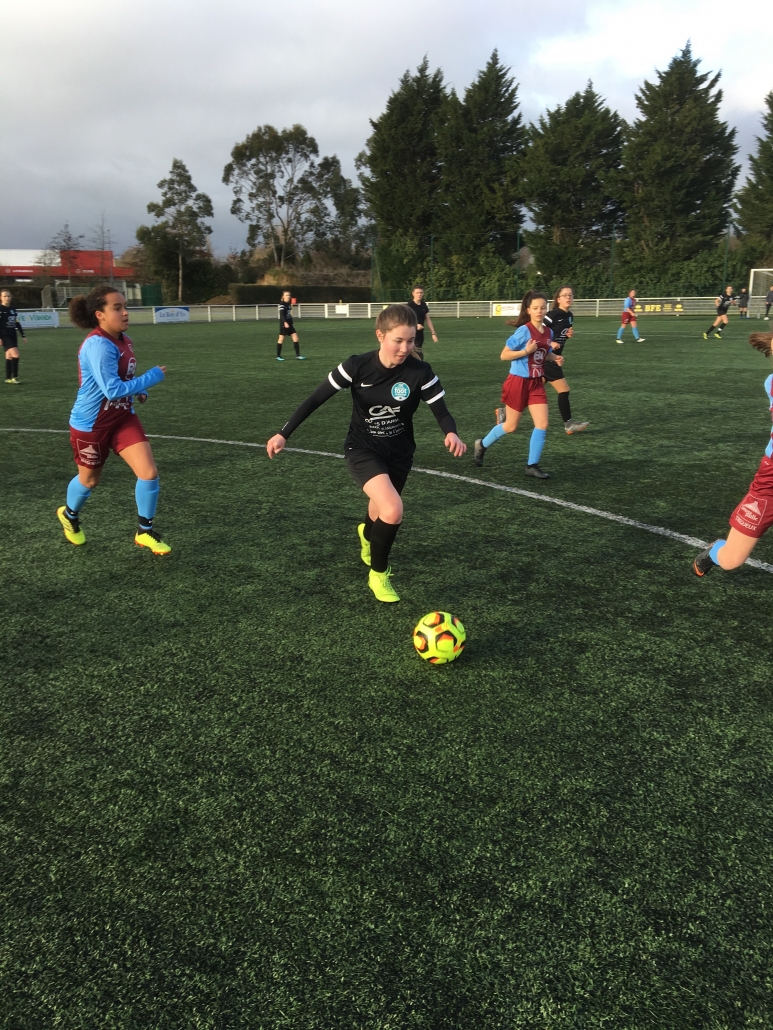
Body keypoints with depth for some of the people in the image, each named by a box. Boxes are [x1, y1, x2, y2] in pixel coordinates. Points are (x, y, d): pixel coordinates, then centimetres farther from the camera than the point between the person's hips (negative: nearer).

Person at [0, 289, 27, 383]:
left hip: (13, 335, 7)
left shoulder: (13, 310, 12)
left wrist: (23, 336, 17)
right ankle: (14, 377, -13)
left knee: (9, 357, 9)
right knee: (15, 354, -19)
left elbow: (17, 324, 19)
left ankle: (8, 378, 15)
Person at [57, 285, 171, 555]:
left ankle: (145, 532, 12)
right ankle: (69, 515, 49)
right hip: (90, 424, -6)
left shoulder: (123, 340, -1)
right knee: (89, 480, 16)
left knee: (149, 473, -7)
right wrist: (152, 377, -24)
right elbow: (113, 390, -32)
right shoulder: (98, 345, -27)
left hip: (122, 418, 6)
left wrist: (139, 390, 0)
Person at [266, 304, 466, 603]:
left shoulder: (420, 372, -17)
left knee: (383, 508, 23)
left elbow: (441, 411, -12)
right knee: (393, 511, -26)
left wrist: (451, 433, -35)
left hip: (399, 453, 3)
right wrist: (284, 433, -14)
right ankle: (378, 574, 2)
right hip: (362, 449, -3)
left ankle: (368, 535, 64)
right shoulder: (357, 366, -20)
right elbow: (317, 398, -12)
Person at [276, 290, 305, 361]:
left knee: (295, 338, 0)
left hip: (289, 324, 7)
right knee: (281, 339, -1)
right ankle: (278, 356, 9)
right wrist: (285, 322, -34)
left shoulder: (289, 304, 12)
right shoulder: (282, 304, -11)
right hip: (283, 324, -7)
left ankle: (298, 355, 3)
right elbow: (281, 314, -22)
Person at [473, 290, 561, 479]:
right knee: (511, 426, 7)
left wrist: (555, 357, -1)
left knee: (542, 424, -4)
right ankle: (482, 445, 32)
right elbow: (504, 355, -15)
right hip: (518, 382, -6)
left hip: (536, 383, 6)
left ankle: (532, 465, 8)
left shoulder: (548, 332, 2)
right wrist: (526, 351, -26)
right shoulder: (524, 331, -17)